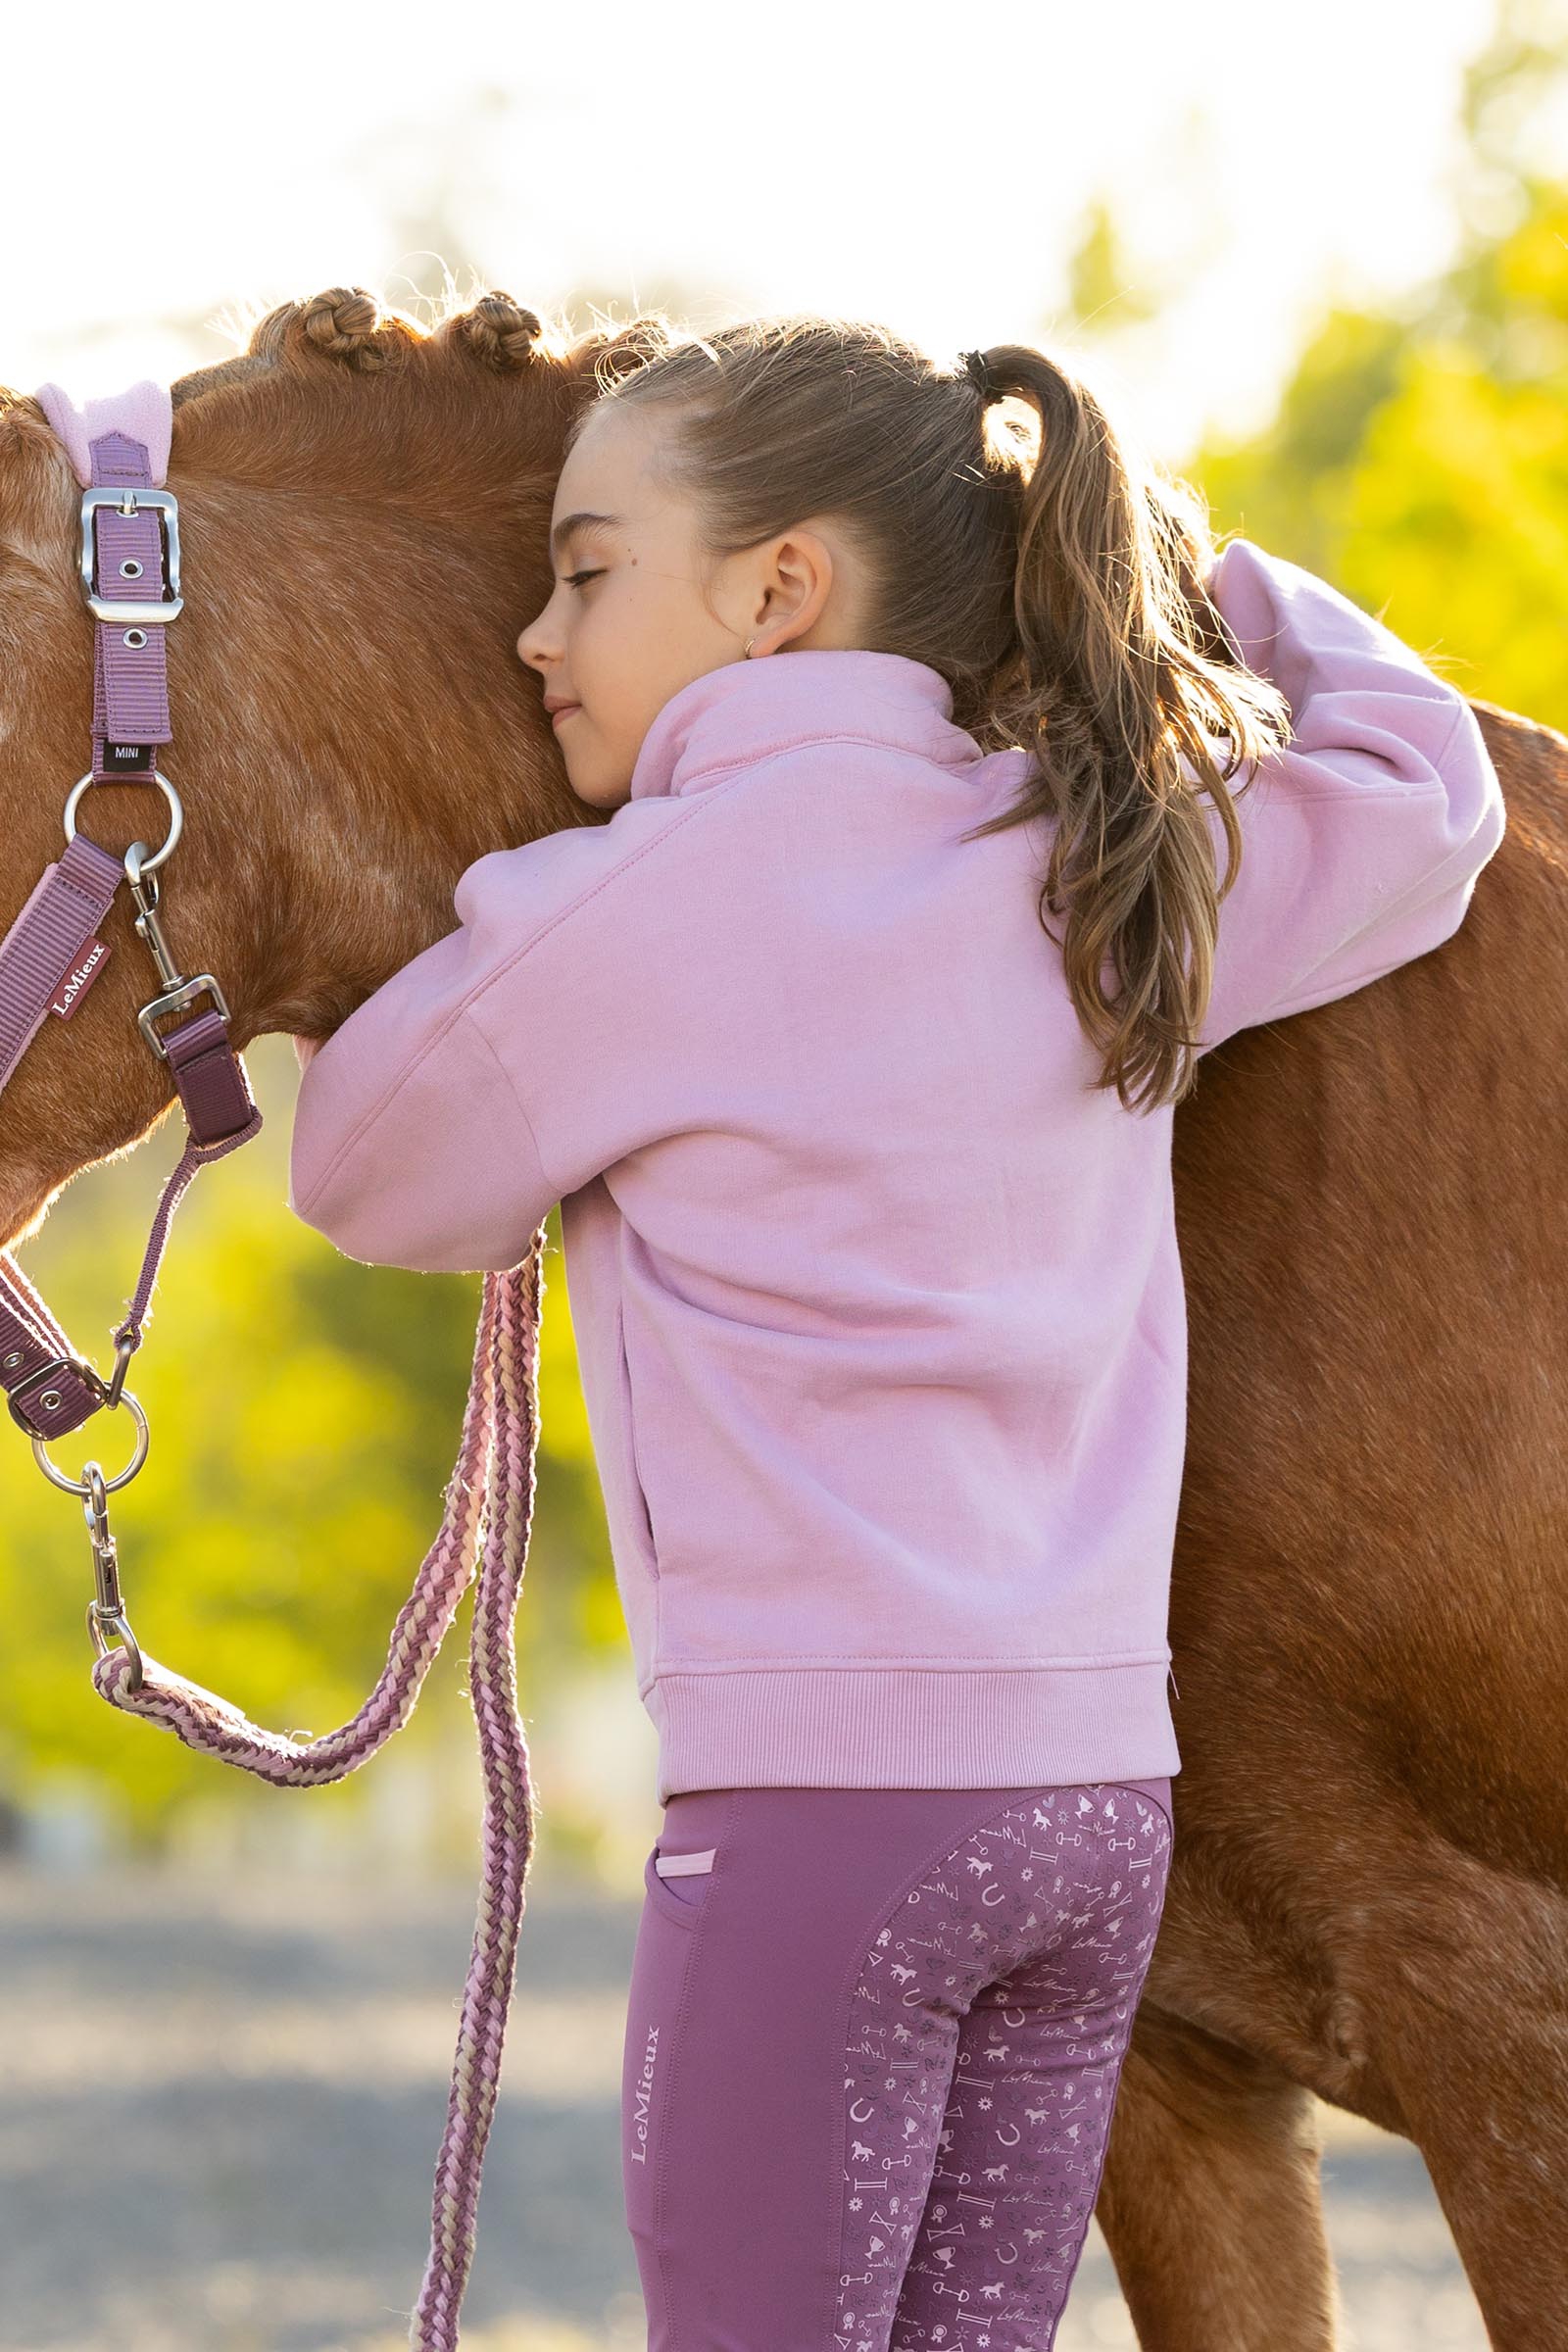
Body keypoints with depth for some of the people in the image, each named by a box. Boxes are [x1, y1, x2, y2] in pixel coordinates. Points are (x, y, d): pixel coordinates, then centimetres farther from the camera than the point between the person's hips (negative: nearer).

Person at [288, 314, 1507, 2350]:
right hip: (1101, 1794, 7)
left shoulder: (667, 899, -10)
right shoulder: (1107, 875, 8)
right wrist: (1151, 544, 27)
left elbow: (372, 1177, 6)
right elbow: (1422, 786, 27)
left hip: (822, 1795, -7)